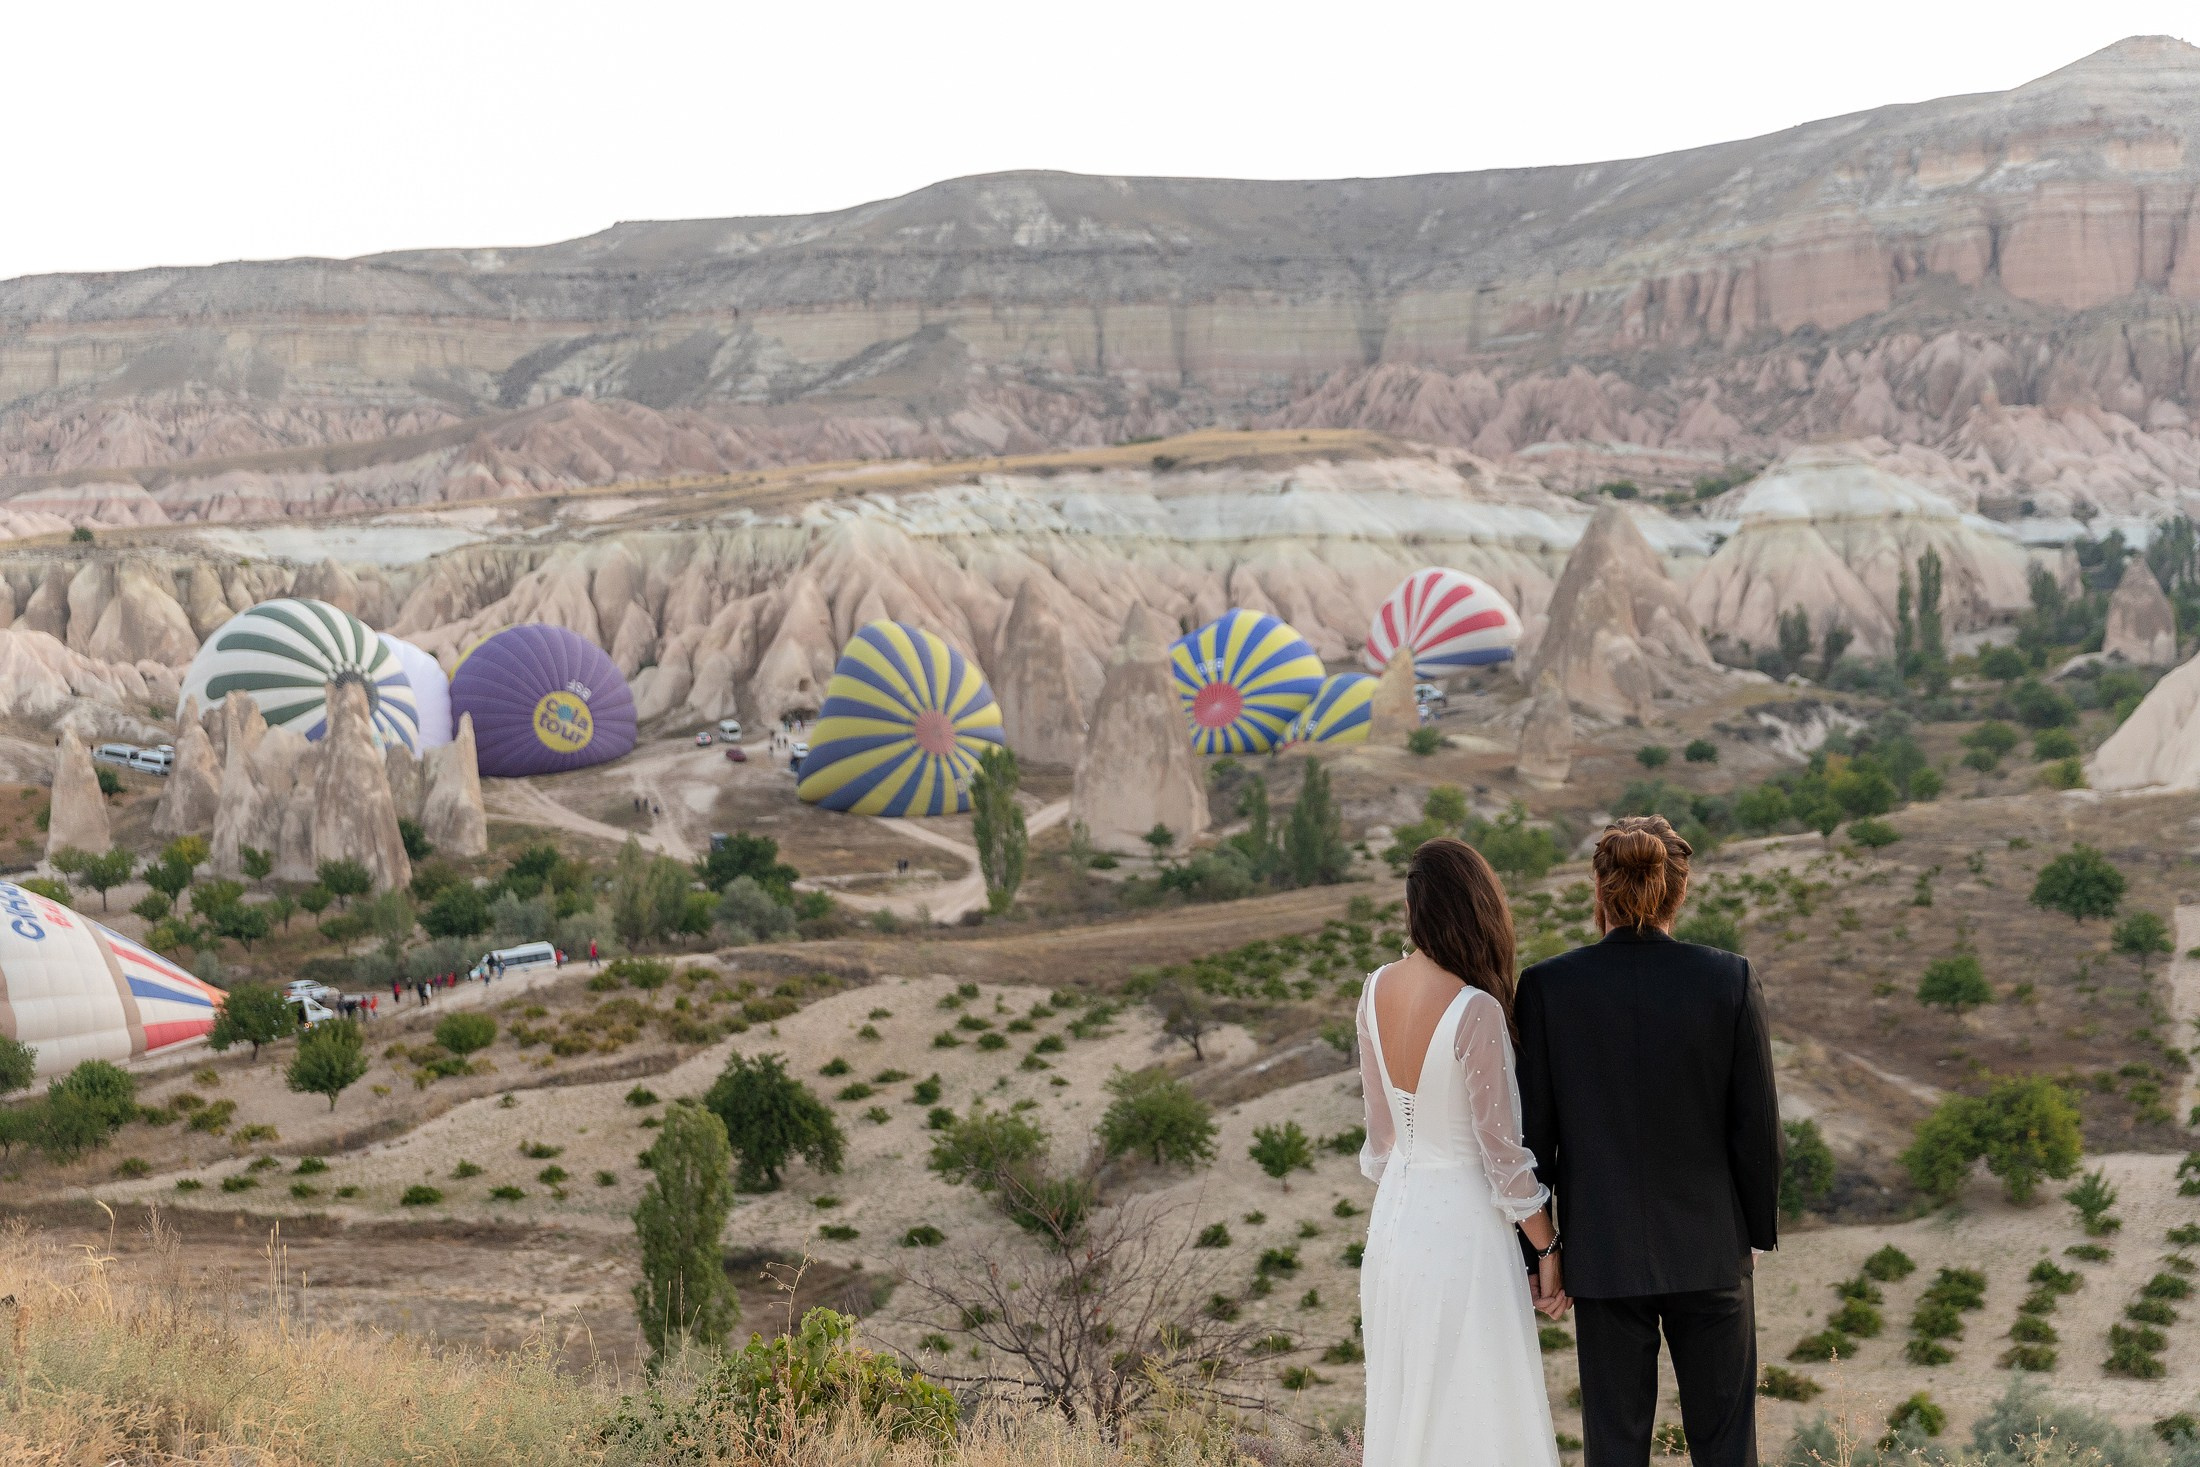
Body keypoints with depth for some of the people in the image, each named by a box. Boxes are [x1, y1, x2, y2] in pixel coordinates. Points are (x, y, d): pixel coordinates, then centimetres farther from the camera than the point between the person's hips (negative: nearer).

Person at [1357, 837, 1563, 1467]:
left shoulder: (1377, 990, -1)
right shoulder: (1475, 1012, -22)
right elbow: (1502, 1151, -16)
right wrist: (1548, 1251, -5)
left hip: (1395, 1220, 7)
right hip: (1461, 1225, -7)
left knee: (1406, 1409, 17)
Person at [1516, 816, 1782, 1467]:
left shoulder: (1548, 986, -9)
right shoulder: (1730, 979, -8)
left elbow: (1533, 1131, -6)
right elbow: (1757, 1120, -4)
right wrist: (1761, 1228, 10)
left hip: (1604, 1252, 0)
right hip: (1708, 1244, 0)